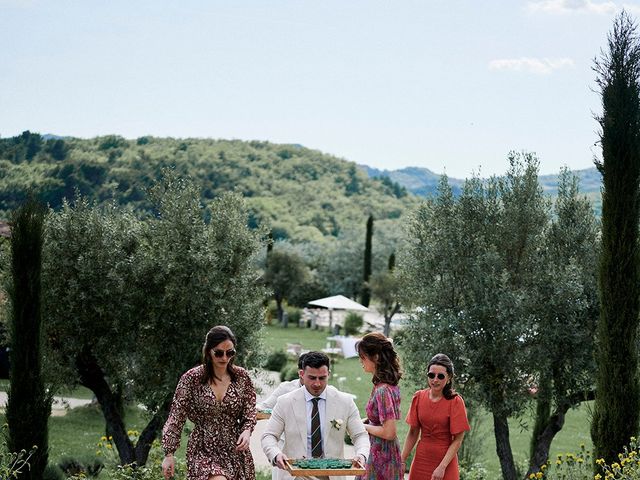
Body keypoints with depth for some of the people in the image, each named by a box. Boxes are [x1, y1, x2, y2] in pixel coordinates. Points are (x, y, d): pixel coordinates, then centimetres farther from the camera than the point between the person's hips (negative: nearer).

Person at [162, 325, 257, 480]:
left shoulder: (242, 377, 1)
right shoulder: (192, 379, -6)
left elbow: (249, 414, 8)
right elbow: (176, 418, -2)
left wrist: (246, 431, -13)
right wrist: (169, 454, -5)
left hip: (236, 450, 3)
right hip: (204, 450, -3)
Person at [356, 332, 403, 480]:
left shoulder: (383, 390, -22)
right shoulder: (390, 384, 6)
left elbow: (389, 433, -24)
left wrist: (364, 426, -11)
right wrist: (365, 421, 4)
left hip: (380, 457, -9)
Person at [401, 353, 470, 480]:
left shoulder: (455, 402, -11)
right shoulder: (419, 397, -1)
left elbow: (458, 440, -11)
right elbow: (413, 433, 6)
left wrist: (442, 467, -18)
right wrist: (402, 461, 1)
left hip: (445, 460, -3)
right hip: (421, 459, 3)